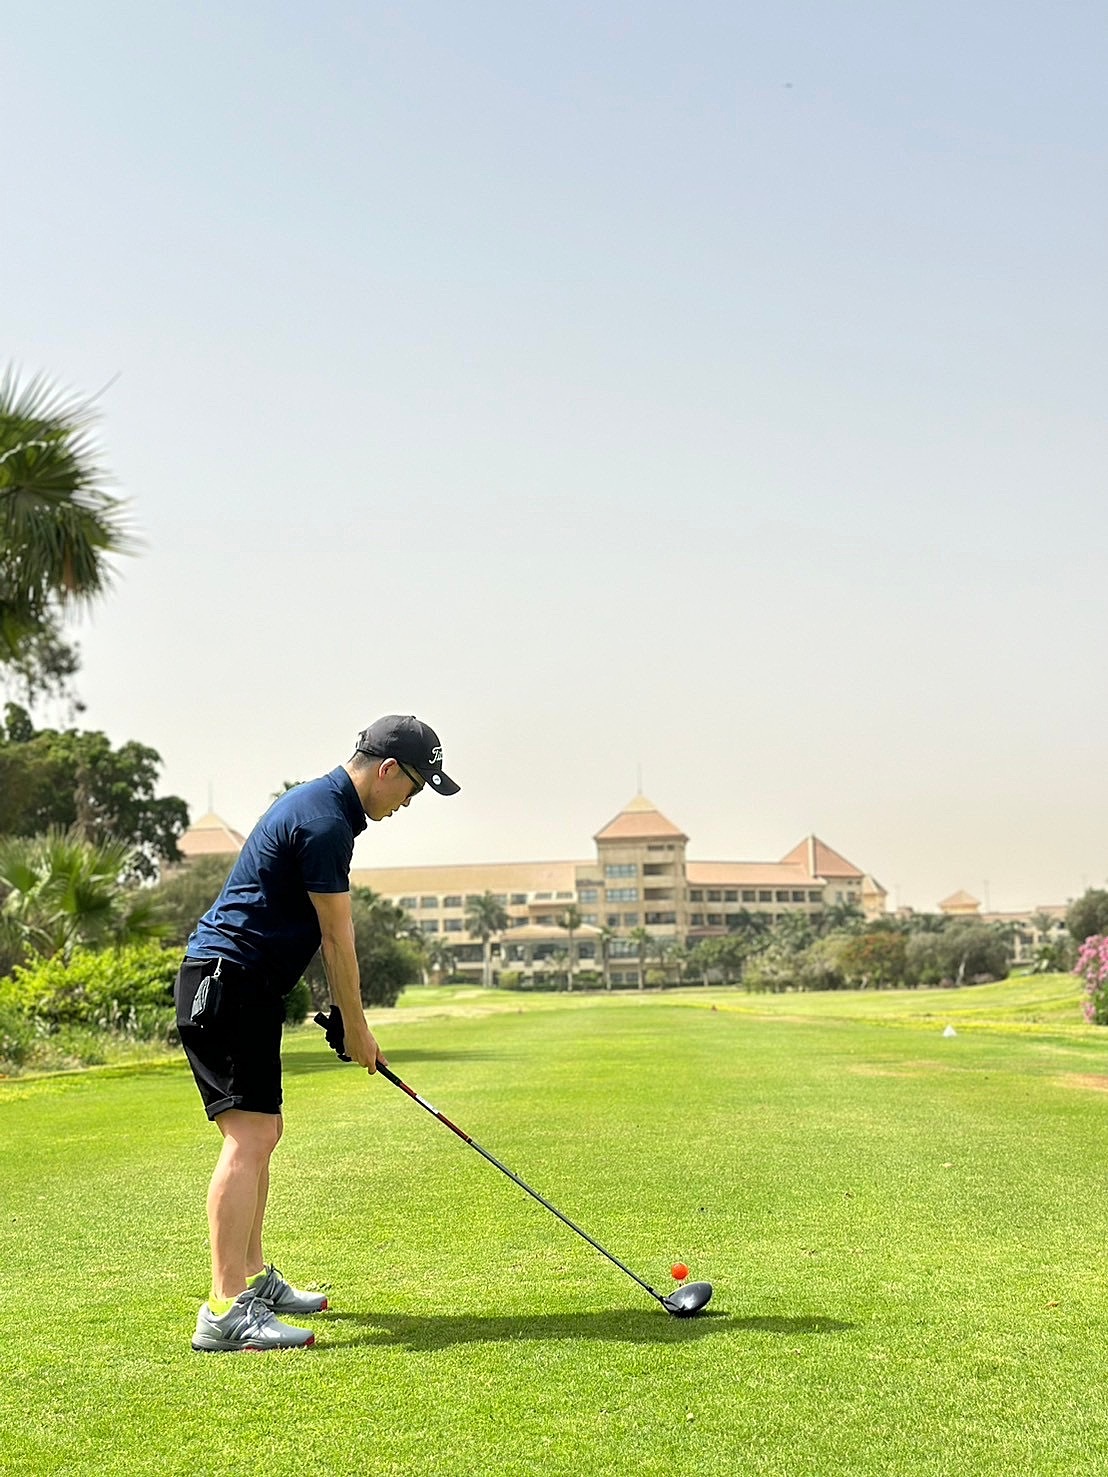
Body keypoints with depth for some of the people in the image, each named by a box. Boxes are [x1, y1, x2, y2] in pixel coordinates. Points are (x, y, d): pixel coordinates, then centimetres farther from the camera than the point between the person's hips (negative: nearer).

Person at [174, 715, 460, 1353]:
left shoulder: (319, 804, 17)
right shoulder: (325, 822, -17)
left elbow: (323, 932, 22)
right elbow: (337, 939, -11)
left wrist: (341, 1016, 21)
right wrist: (358, 1029, 0)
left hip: (243, 986, 11)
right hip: (227, 982, -11)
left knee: (260, 1134, 17)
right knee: (249, 1137, -16)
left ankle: (253, 1276, 27)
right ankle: (225, 1311, -19)